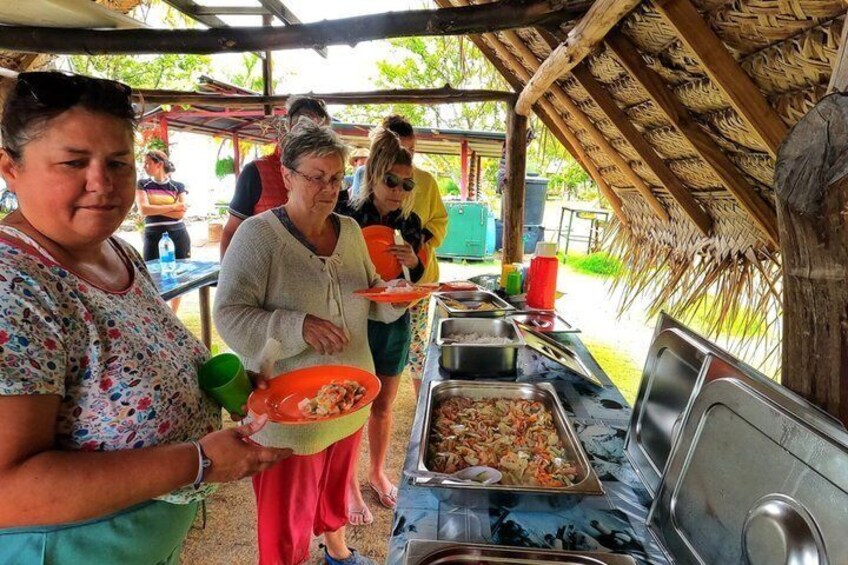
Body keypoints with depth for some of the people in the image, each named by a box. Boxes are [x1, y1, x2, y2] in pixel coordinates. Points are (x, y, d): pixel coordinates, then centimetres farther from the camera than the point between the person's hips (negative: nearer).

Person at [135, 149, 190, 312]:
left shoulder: (178, 186, 4)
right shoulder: (142, 184, 6)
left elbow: (180, 213, -8)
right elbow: (143, 209, -9)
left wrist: (155, 209, -10)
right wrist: (172, 207, -10)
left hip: (178, 236, 0)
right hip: (152, 236, 0)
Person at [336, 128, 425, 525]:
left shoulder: (410, 222, -1)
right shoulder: (347, 217, -14)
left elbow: (417, 279, 6)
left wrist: (413, 262, -15)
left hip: (395, 324, 4)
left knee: (383, 407, 18)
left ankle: (377, 471, 41)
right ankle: (350, 483, 31)